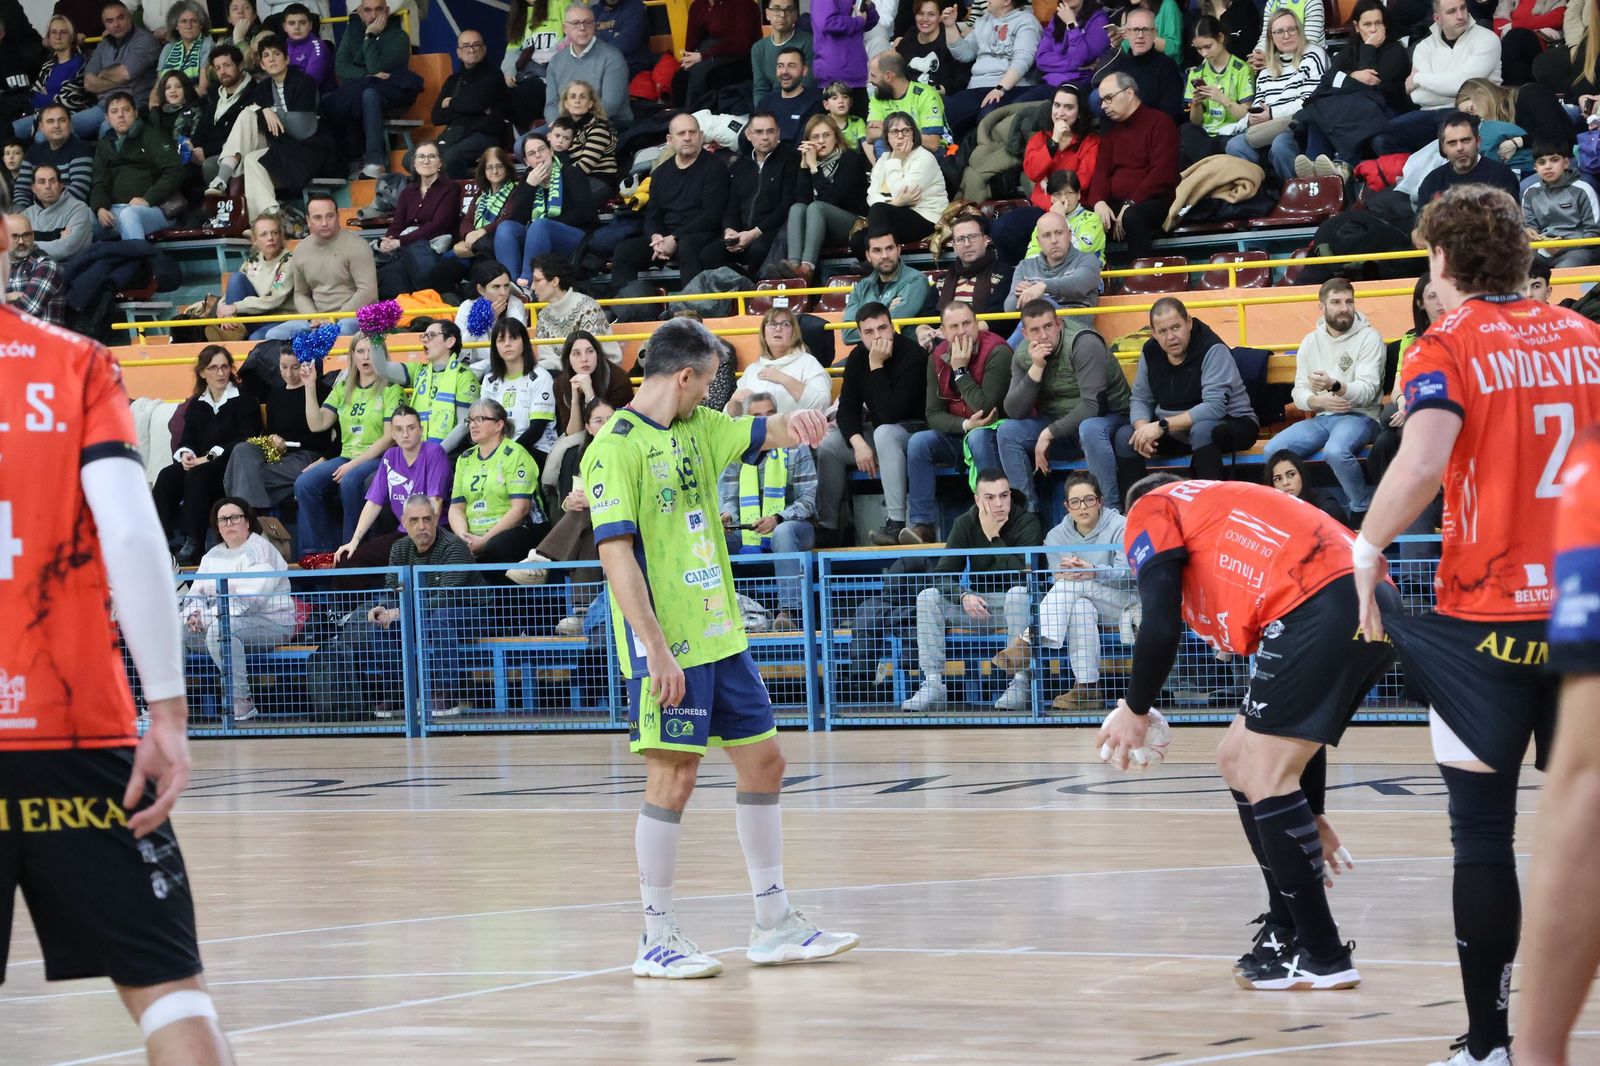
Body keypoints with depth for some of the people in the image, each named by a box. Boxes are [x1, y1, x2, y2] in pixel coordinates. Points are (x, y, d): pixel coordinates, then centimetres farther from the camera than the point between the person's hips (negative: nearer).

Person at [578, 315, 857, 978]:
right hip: (667, 647, -9)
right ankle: (657, 941, 3)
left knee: (763, 760, 10)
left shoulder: (698, 428, 12)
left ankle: (774, 925, 19)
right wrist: (655, 649, -25)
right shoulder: (616, 449, -13)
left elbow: (763, 434, 19)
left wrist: (795, 420, -7)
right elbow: (615, 555, -19)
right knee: (673, 775, -6)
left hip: (720, 635, 9)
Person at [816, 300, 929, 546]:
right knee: (828, 444, -11)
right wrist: (858, 443, -22)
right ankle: (827, 527, -4)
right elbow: (847, 408, -4)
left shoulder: (913, 356, -23)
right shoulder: (858, 357, -2)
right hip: (877, 431, 7)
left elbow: (890, 415, -29)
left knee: (884, 434, -37)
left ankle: (896, 523, -41)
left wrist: (876, 366, -29)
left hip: (915, 429, -7)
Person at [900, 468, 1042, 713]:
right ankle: (933, 684, -21)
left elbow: (1023, 574, -27)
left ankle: (1021, 681, -33)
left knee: (1019, 593, -38)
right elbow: (942, 574, -9)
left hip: (1017, 602, -4)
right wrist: (963, 596, -29)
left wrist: (993, 536, -26)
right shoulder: (966, 524, -3)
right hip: (977, 602, 4)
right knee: (927, 597, -17)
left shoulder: (1026, 522, -14)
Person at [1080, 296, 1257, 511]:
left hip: (1230, 424, -6)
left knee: (1201, 430, -39)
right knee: (1124, 437, -10)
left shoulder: (1212, 350, -22)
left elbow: (1214, 407, -31)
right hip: (1177, 432, 6)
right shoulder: (1150, 352, -2)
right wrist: (1143, 428, -20)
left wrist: (1161, 426, -32)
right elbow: (1140, 399, 4)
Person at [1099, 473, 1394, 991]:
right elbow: (1299, 720, 35)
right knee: (1239, 760, 19)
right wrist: (1310, 817, 38)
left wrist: (1135, 711, 13)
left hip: (1326, 605, -9)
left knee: (1264, 778, -3)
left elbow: (1160, 628, -4)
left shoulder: (1151, 510, 16)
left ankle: (1325, 958, 1)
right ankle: (1287, 933, 24)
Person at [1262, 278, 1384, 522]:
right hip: (1322, 418, 5)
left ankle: (1364, 509, -15)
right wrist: (1319, 401, -17)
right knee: (1273, 451, -19)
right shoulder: (1311, 342, 12)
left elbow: (1367, 391, -14)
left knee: (1336, 451, -37)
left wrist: (1334, 386, -34)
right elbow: (1299, 393, 7)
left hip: (1360, 416, -5)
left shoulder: (1369, 337, -4)